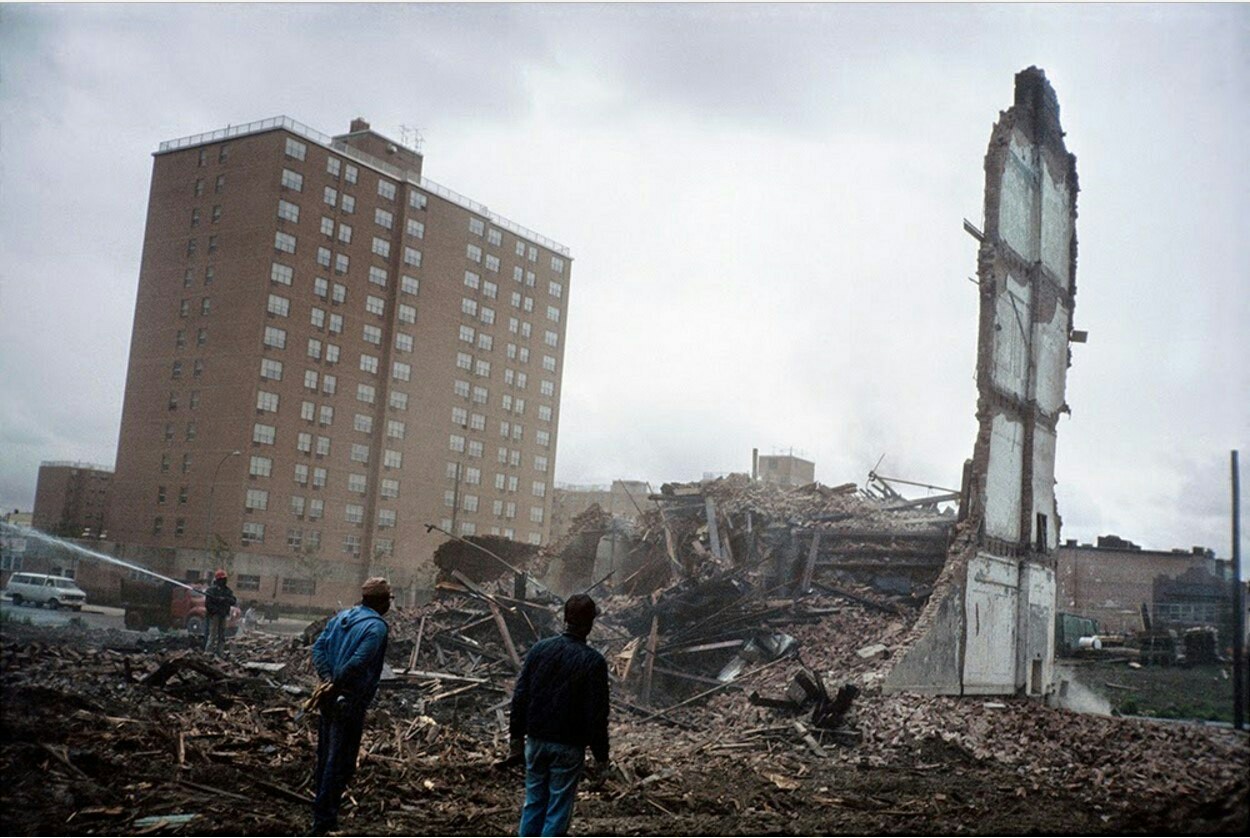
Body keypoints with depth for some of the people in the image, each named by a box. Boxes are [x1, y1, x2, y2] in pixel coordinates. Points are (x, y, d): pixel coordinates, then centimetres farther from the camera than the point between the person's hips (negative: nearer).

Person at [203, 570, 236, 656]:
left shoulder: (227, 590, 12)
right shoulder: (211, 590, -5)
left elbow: (234, 601, 2)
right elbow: (207, 604, -12)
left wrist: (225, 599, -17)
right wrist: (218, 610, -18)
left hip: (223, 617, 6)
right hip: (213, 616, -6)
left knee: (222, 637, 7)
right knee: (212, 636, -10)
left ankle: (218, 654, 11)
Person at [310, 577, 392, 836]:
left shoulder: (341, 617, 8)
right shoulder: (377, 627, -15)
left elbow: (318, 647, 2)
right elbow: (358, 662, -24)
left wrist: (326, 678, -6)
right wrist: (335, 684, -13)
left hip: (330, 697, 8)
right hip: (351, 700, -7)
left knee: (325, 753, 21)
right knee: (340, 760, 1)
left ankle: (320, 798, 35)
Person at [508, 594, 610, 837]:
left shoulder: (540, 648, -1)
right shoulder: (593, 661, -14)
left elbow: (520, 695, 3)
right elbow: (597, 714, -12)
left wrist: (516, 736, 12)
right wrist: (600, 755, -3)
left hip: (536, 741, 4)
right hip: (568, 746, -4)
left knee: (534, 802, 16)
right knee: (559, 808, 5)